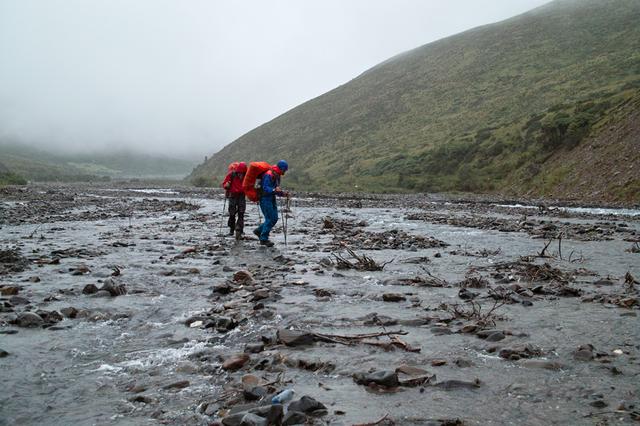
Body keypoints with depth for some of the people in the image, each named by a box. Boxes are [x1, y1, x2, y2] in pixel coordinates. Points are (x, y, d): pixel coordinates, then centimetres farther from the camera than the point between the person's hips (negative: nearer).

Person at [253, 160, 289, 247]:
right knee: (270, 218, -11)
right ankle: (264, 239, -3)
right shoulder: (268, 175, -16)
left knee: (274, 218, 7)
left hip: (272, 199, 10)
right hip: (265, 199, -10)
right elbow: (265, 188, -24)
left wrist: (283, 193, 6)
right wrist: (274, 190, -40)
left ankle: (259, 230, 22)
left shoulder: (276, 176, 15)